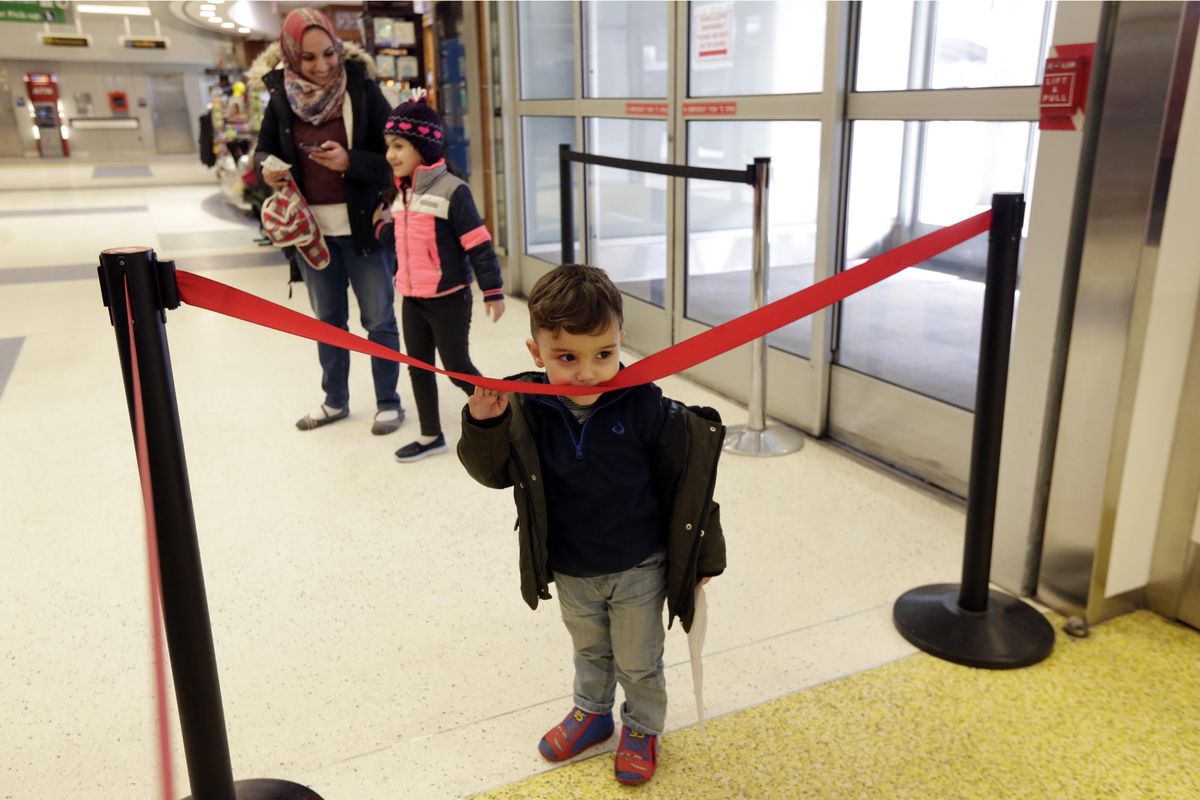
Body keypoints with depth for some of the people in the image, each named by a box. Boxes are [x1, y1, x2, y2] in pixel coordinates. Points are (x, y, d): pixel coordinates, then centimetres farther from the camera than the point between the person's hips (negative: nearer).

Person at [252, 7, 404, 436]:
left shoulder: (362, 88, -10)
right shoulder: (282, 97, 0)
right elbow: (264, 148, 13)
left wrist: (350, 161, -24)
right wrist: (265, 169, -8)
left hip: (362, 224, -4)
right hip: (311, 227, 4)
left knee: (378, 318, 6)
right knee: (327, 318, 16)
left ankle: (388, 402, 20)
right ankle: (335, 400, 31)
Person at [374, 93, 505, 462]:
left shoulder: (451, 190, -16)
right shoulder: (399, 192, 9)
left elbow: (479, 244, -16)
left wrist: (493, 292, -16)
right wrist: (380, 224, 2)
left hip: (448, 298, -8)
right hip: (411, 297, 8)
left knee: (456, 367, 2)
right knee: (418, 367, 14)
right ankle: (430, 436, 28)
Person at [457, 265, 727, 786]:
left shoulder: (644, 406, -24)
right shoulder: (527, 412, -17)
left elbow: (686, 481, -13)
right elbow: (497, 473, -5)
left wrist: (701, 554, -4)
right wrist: (484, 427, -25)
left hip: (638, 569, -2)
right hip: (569, 571, 3)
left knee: (638, 661, 19)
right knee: (589, 649, 28)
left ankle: (642, 728, 46)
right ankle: (592, 712, 54)